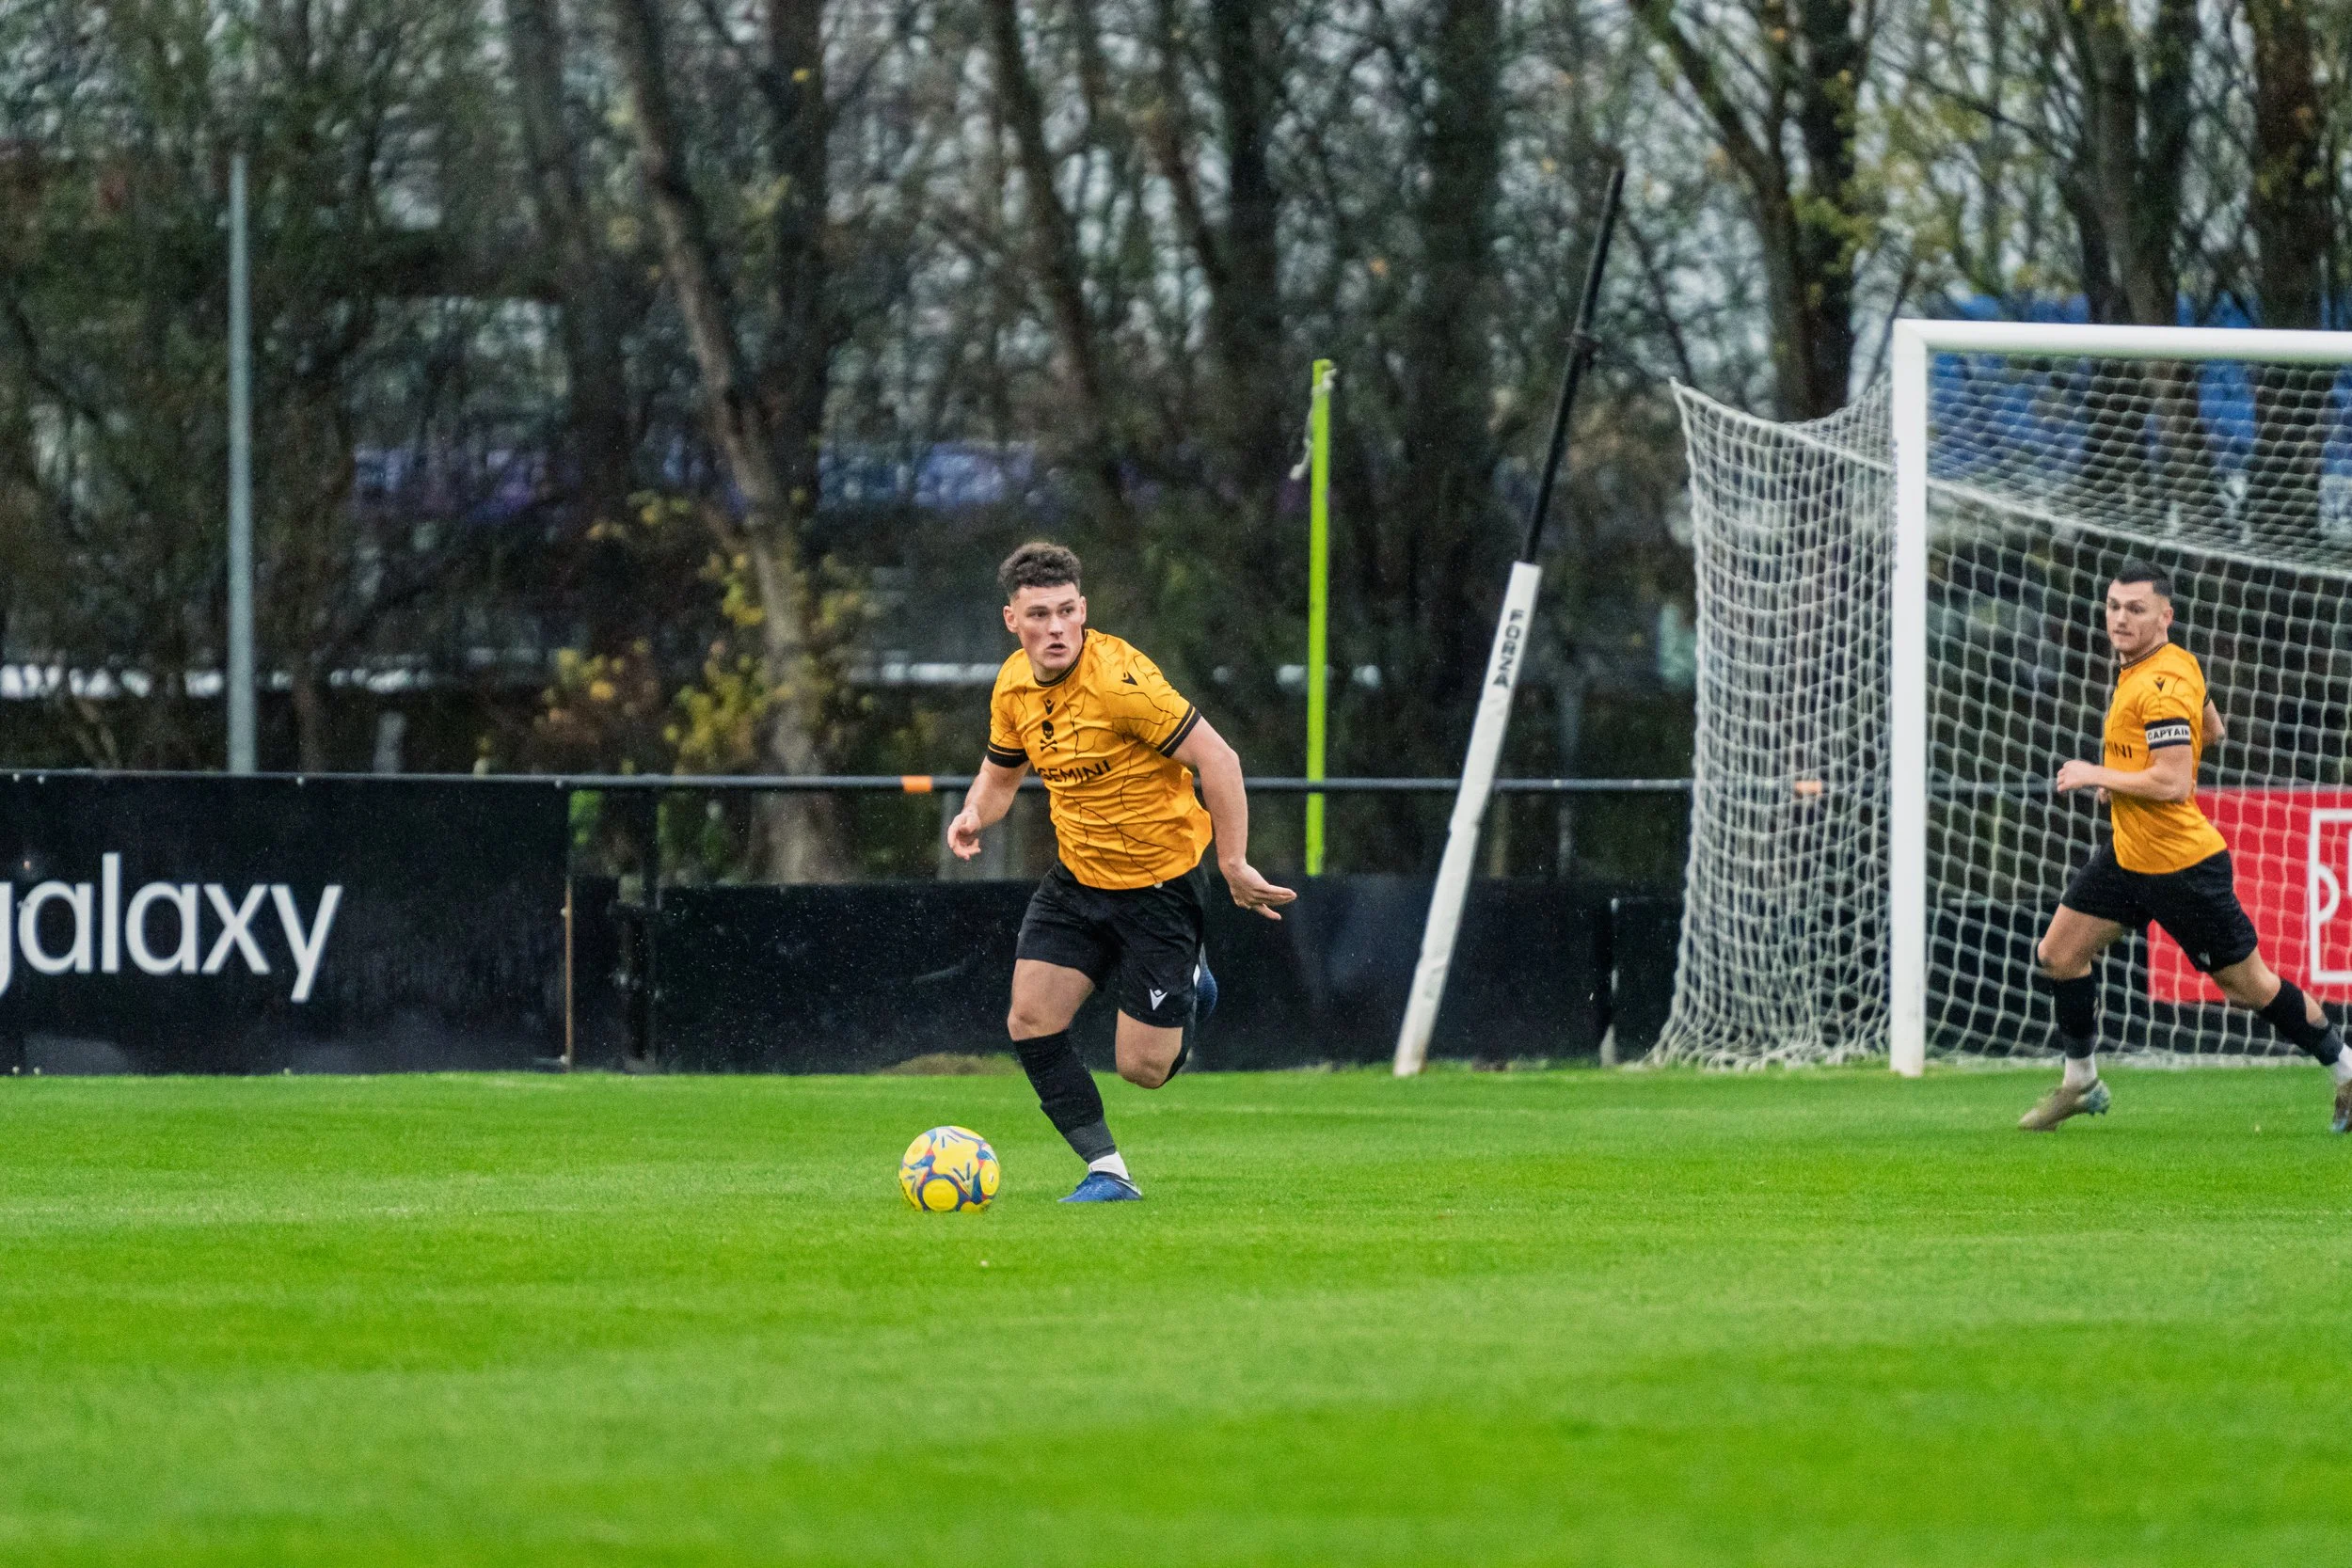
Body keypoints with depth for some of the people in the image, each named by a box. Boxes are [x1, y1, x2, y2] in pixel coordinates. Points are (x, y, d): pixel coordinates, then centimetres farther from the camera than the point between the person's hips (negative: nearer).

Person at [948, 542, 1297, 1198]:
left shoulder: (1118, 678, -25)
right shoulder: (1014, 685, -2)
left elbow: (1218, 759, -23)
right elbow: (1001, 771, 16)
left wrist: (1234, 864, -22)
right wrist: (976, 813, -7)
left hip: (1160, 881, -6)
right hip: (1077, 878, 6)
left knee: (1143, 1067, -2)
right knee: (1031, 1022, -8)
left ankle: (1189, 986, 33)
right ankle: (1107, 1171, 6)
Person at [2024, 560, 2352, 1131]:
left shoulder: (2162, 685, -23)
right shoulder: (2179, 663, 6)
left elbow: (2173, 783, -30)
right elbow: (2211, 729, 23)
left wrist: (2099, 776, -17)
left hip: (2180, 864, -10)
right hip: (2128, 853, 10)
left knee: (2249, 986, 1)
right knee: (2059, 954, 8)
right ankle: (2081, 1084, 23)